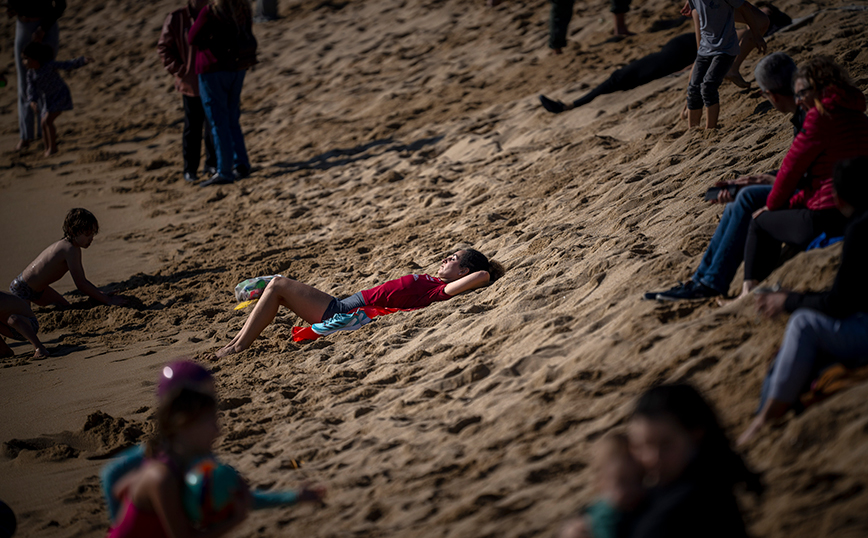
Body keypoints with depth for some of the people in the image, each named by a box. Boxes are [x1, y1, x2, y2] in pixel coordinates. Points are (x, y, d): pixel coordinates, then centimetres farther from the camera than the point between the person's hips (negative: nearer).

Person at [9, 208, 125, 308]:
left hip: (38, 288, 10)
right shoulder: (70, 249, -26)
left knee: (65, 307, 17)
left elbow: (82, 280, 12)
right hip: (21, 289, -10)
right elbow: (80, 284, -26)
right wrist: (107, 300, -25)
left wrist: (103, 295, 0)